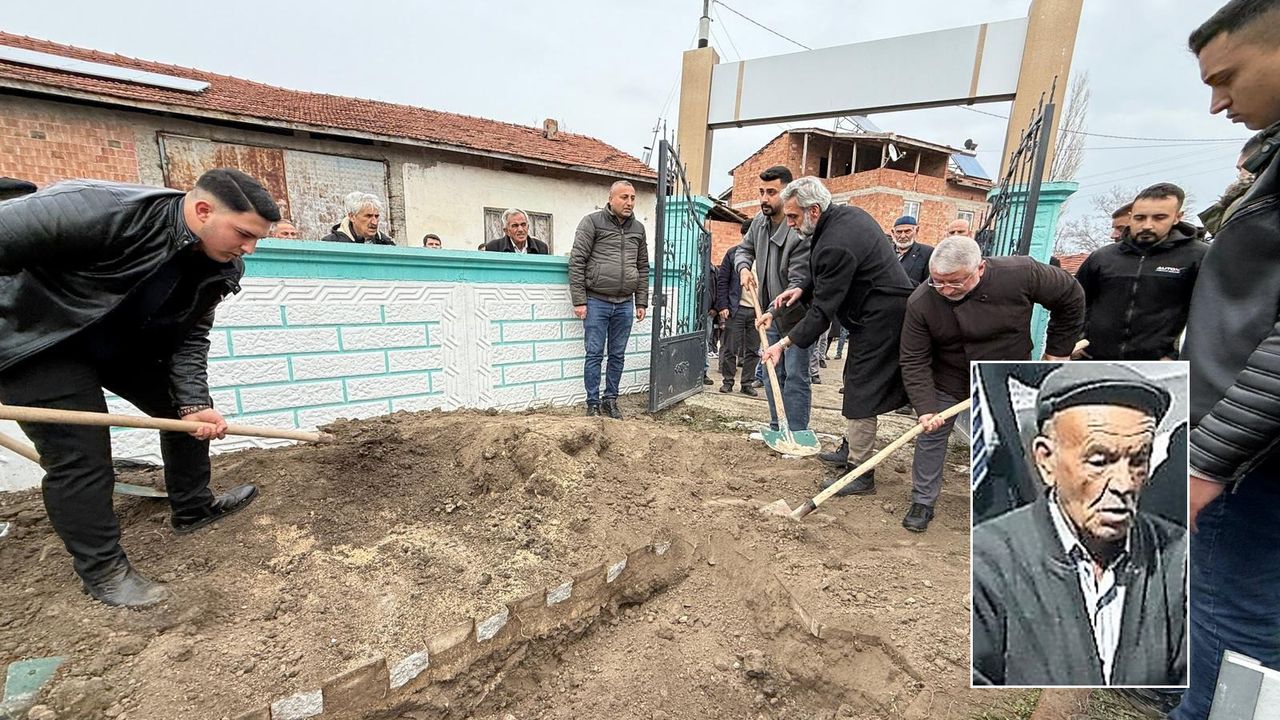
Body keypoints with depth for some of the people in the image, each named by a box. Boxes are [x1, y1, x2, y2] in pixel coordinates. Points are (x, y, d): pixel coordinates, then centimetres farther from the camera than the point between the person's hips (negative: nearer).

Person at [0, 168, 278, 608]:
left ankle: (191, 508, 26)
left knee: (189, 410, 7)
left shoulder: (219, 267, -13)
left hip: (125, 342, 7)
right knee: (80, 457, -8)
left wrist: (194, 402, -20)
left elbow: (190, 336, -7)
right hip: (38, 339, -6)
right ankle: (102, 570, 9)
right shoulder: (100, 210, -35)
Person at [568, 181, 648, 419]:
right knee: (595, 354, 2)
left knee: (618, 356, 9)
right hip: (597, 302, -4)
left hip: (625, 304, 4)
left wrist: (641, 303, 11)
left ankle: (610, 400, 22)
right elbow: (577, 262, -6)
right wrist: (579, 301, -11)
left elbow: (643, 268, 16)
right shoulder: (592, 222, -2)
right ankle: (593, 404, 13)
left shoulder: (638, 228, 13)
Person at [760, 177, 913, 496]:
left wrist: (784, 343, -23)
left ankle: (861, 475, 4)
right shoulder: (847, 213, 5)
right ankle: (851, 447, 34)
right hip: (890, 306, 11)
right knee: (856, 381, 19)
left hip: (880, 317, -11)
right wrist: (804, 290, 5)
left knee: (862, 390, -5)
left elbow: (823, 311, -25)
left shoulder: (834, 246, -27)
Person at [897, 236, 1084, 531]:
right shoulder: (921, 302, -25)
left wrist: (1058, 350, -3)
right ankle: (922, 503, 23)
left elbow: (1070, 296, -7)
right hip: (947, 384, 0)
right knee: (929, 439, 5)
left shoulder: (1020, 274, -26)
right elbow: (913, 360, -20)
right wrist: (925, 407, -29)